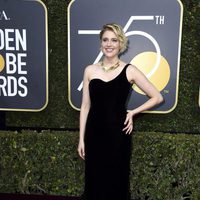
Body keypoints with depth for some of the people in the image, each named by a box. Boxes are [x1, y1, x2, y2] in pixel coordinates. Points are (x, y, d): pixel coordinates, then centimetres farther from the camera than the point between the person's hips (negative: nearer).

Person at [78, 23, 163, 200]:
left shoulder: (129, 71, -3)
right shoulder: (90, 70, 3)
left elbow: (157, 97, 2)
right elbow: (85, 106, 4)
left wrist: (133, 113, -4)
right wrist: (81, 139, 3)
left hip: (118, 133, -2)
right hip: (94, 133, 2)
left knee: (116, 181, 10)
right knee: (94, 181, 11)